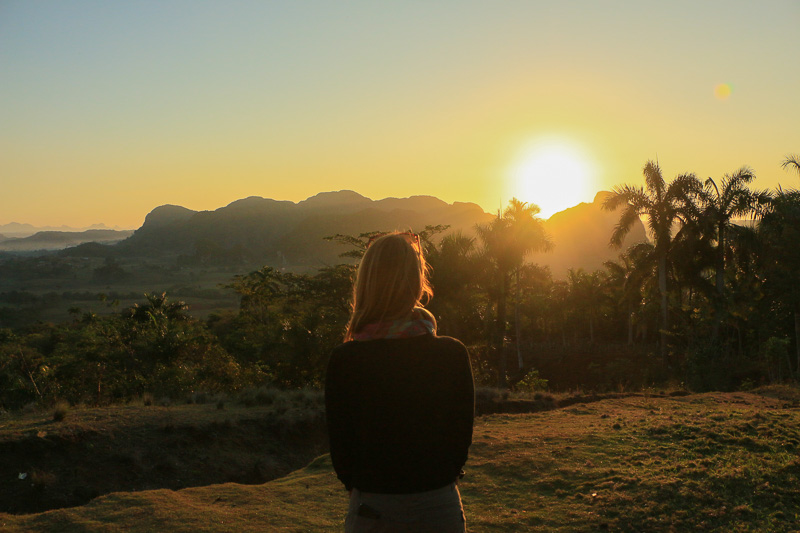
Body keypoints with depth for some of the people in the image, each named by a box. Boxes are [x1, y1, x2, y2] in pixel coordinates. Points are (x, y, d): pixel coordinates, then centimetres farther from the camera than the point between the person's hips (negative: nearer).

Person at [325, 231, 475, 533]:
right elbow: (462, 433, -2)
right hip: (438, 507, 1)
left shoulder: (343, 360, -13)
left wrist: (358, 487, 11)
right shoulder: (453, 355, -10)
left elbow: (339, 443, -6)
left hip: (371, 508, 0)